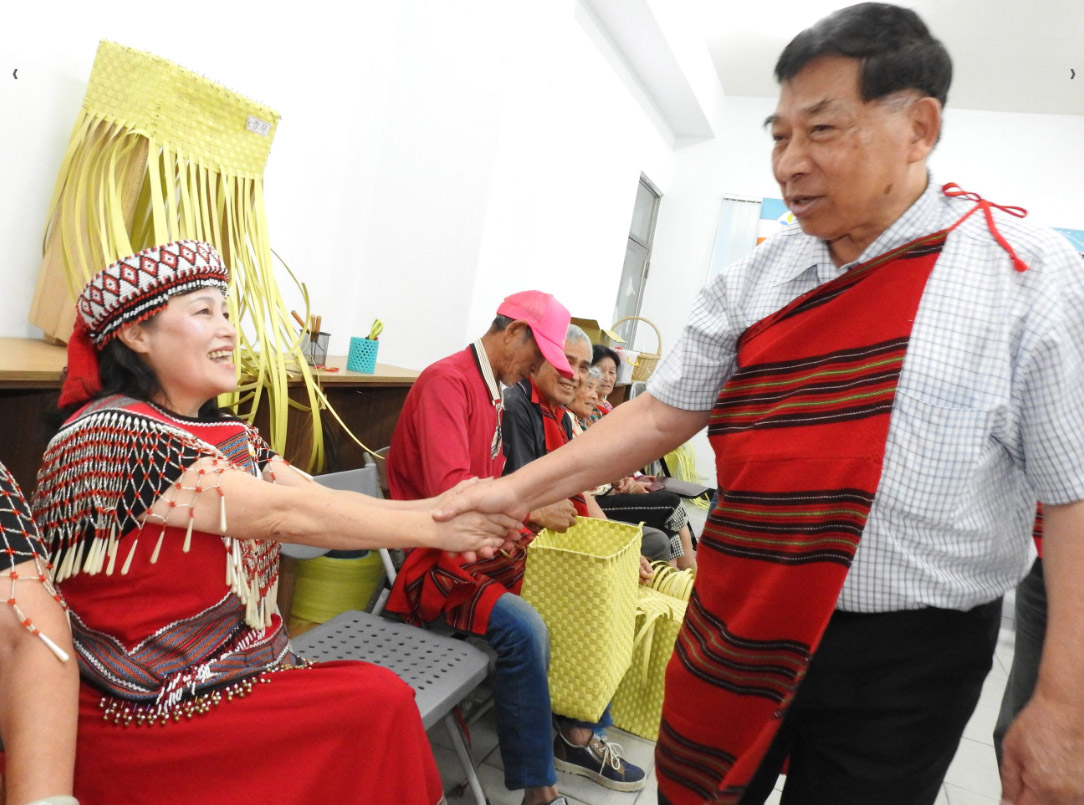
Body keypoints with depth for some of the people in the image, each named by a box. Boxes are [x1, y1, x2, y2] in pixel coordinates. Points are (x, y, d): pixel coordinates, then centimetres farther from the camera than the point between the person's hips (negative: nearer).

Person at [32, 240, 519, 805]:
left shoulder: (230, 436, 6)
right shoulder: (108, 432, -19)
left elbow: (326, 499, -5)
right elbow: (284, 513, -23)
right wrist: (436, 528, -20)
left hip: (237, 673, 7)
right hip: (146, 716, -6)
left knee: (384, 698, -9)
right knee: (379, 707, -12)